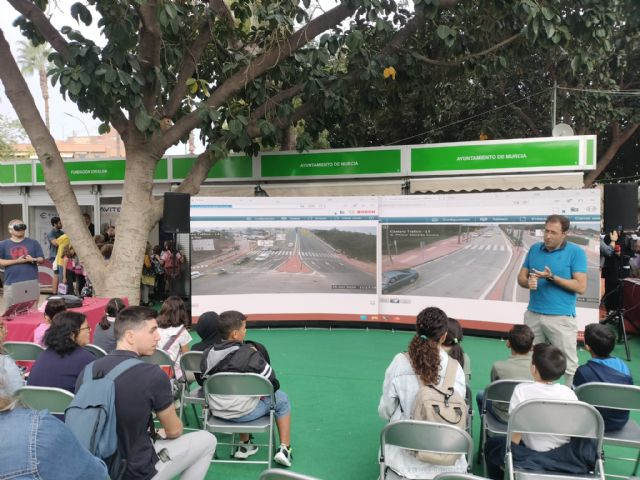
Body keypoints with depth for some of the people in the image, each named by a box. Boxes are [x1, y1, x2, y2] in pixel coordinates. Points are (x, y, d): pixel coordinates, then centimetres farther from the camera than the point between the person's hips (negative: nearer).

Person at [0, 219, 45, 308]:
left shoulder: (33, 243, 8)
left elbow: (42, 259, 7)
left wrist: (33, 259, -15)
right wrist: (17, 261, -11)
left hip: (32, 282, 1)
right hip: (12, 283, 0)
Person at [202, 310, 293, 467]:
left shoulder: (207, 354, -6)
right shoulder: (250, 355, -21)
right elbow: (273, 384, -15)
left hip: (217, 412, 6)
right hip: (243, 414, -5)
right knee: (282, 398, 17)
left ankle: (244, 446, 34)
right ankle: (284, 449, 15)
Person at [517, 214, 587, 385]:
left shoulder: (576, 252, -5)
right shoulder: (535, 248, 8)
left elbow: (581, 287, -10)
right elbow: (521, 277, 10)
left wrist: (552, 277, -18)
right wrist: (528, 282, -12)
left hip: (561, 317, -4)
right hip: (533, 315, 5)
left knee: (569, 365, 1)